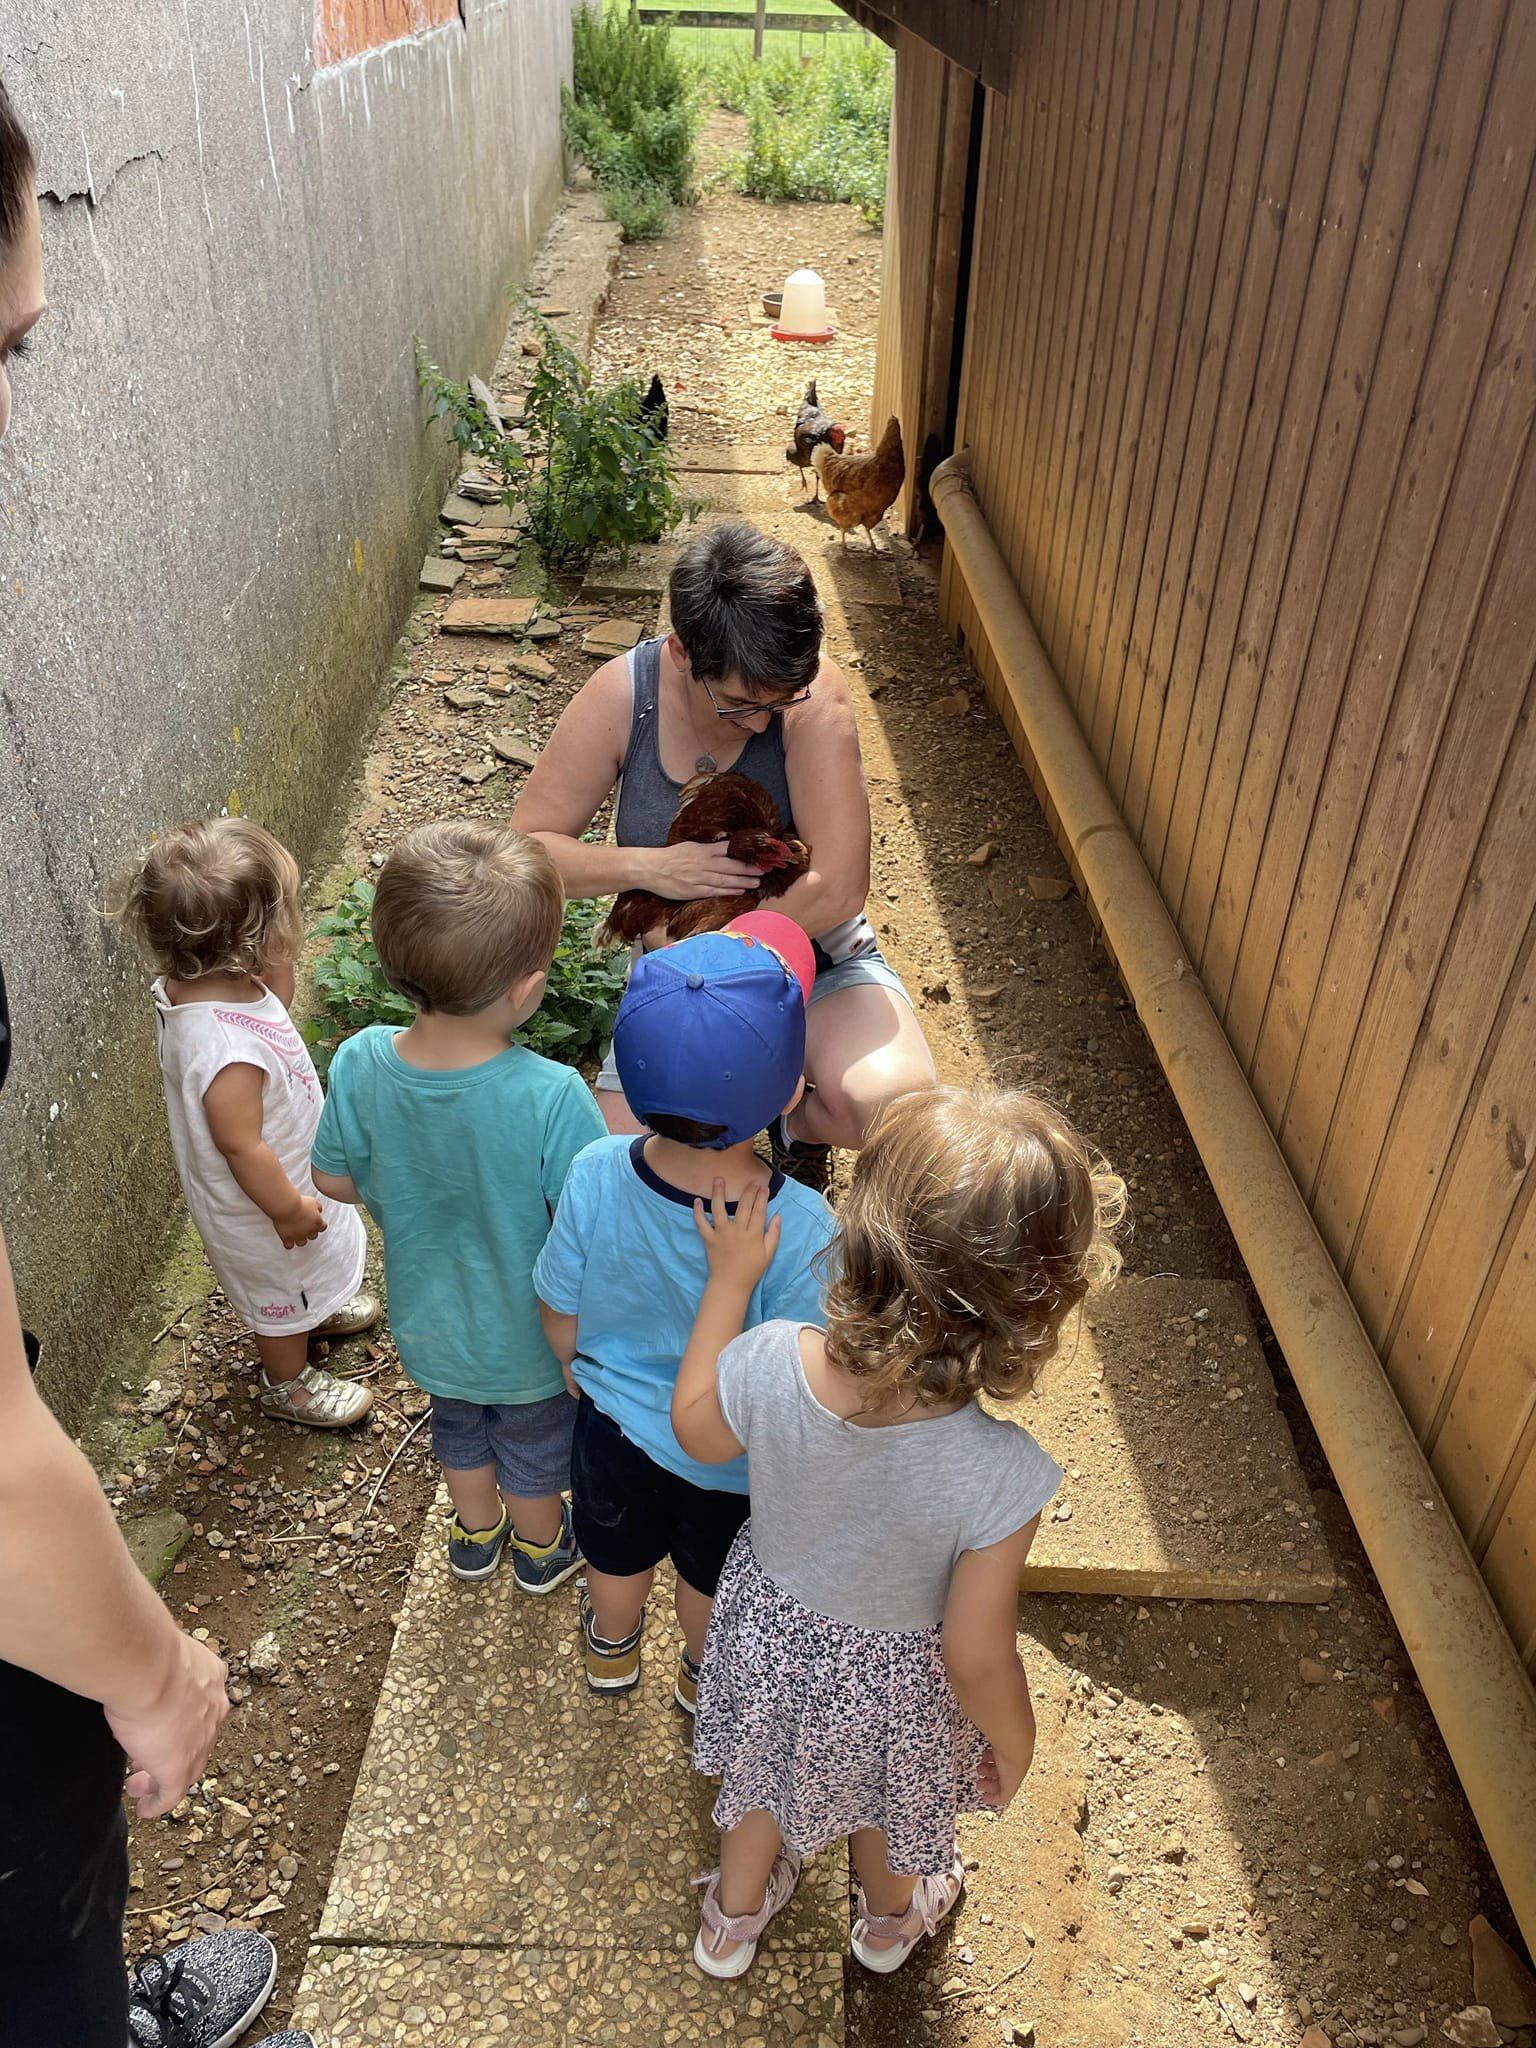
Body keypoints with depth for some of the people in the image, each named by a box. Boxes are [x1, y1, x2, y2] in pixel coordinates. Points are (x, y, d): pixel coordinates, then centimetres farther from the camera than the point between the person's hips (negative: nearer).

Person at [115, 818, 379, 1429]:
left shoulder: (188, 984, -17)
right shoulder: (225, 1048, -44)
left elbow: (275, 1002, 1)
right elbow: (241, 1147, -33)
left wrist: (278, 965, -19)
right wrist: (288, 1209, -18)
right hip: (259, 1198, -8)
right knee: (281, 1287, 21)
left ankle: (316, 1308, 63)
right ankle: (288, 1383, 47)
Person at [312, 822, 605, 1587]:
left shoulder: (359, 1064, -27)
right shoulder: (552, 1098, -41)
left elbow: (336, 1179, -9)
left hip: (428, 1321, 3)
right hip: (530, 1340, -3)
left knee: (458, 1423, 34)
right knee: (535, 1441, 29)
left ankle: (475, 1533, 61)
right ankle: (540, 1547, 57)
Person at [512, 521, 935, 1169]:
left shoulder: (812, 692, -23)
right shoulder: (621, 697, -16)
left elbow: (837, 888, -28)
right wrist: (649, 866, -27)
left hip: (816, 957, -2)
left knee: (890, 1098, -32)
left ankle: (799, 1128, 6)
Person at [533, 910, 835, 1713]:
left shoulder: (595, 1175, -31)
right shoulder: (801, 1230, -39)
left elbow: (562, 1321, -13)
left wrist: (593, 1378, 9)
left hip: (615, 1422, 2)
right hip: (734, 1454, -1)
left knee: (618, 1553, 34)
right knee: (712, 1578, 32)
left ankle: (612, 1648, 66)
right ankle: (703, 1673, 63)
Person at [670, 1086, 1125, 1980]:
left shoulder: (770, 1364, -36)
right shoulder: (1000, 1475, -41)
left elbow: (698, 1431, -11)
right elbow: (975, 1657, -26)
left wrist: (732, 1277, -6)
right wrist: (1015, 1742, -4)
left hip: (772, 1632, 2)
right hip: (893, 1679, -1)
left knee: (766, 1780, 35)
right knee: (890, 1805, 34)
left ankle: (732, 1920, 65)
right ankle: (892, 1919, 68)